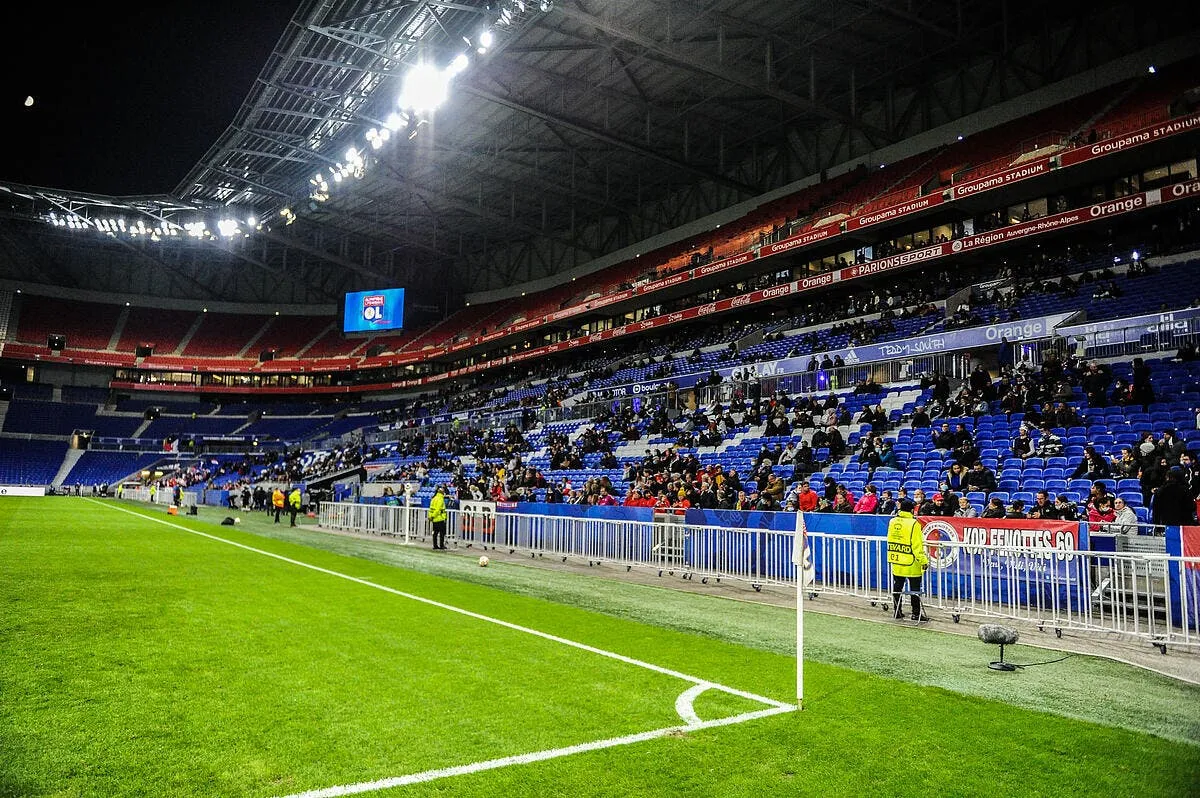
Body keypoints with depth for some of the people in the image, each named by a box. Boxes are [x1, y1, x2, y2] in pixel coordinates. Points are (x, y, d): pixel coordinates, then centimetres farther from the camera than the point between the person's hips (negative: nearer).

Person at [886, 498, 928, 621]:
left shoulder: (892, 522, 2)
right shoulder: (913, 524, -16)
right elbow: (917, 545, -17)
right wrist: (923, 561, -12)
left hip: (896, 561, 6)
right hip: (911, 563, -6)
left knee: (897, 587, 14)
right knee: (915, 589, 4)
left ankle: (897, 612, 20)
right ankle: (916, 613, 8)